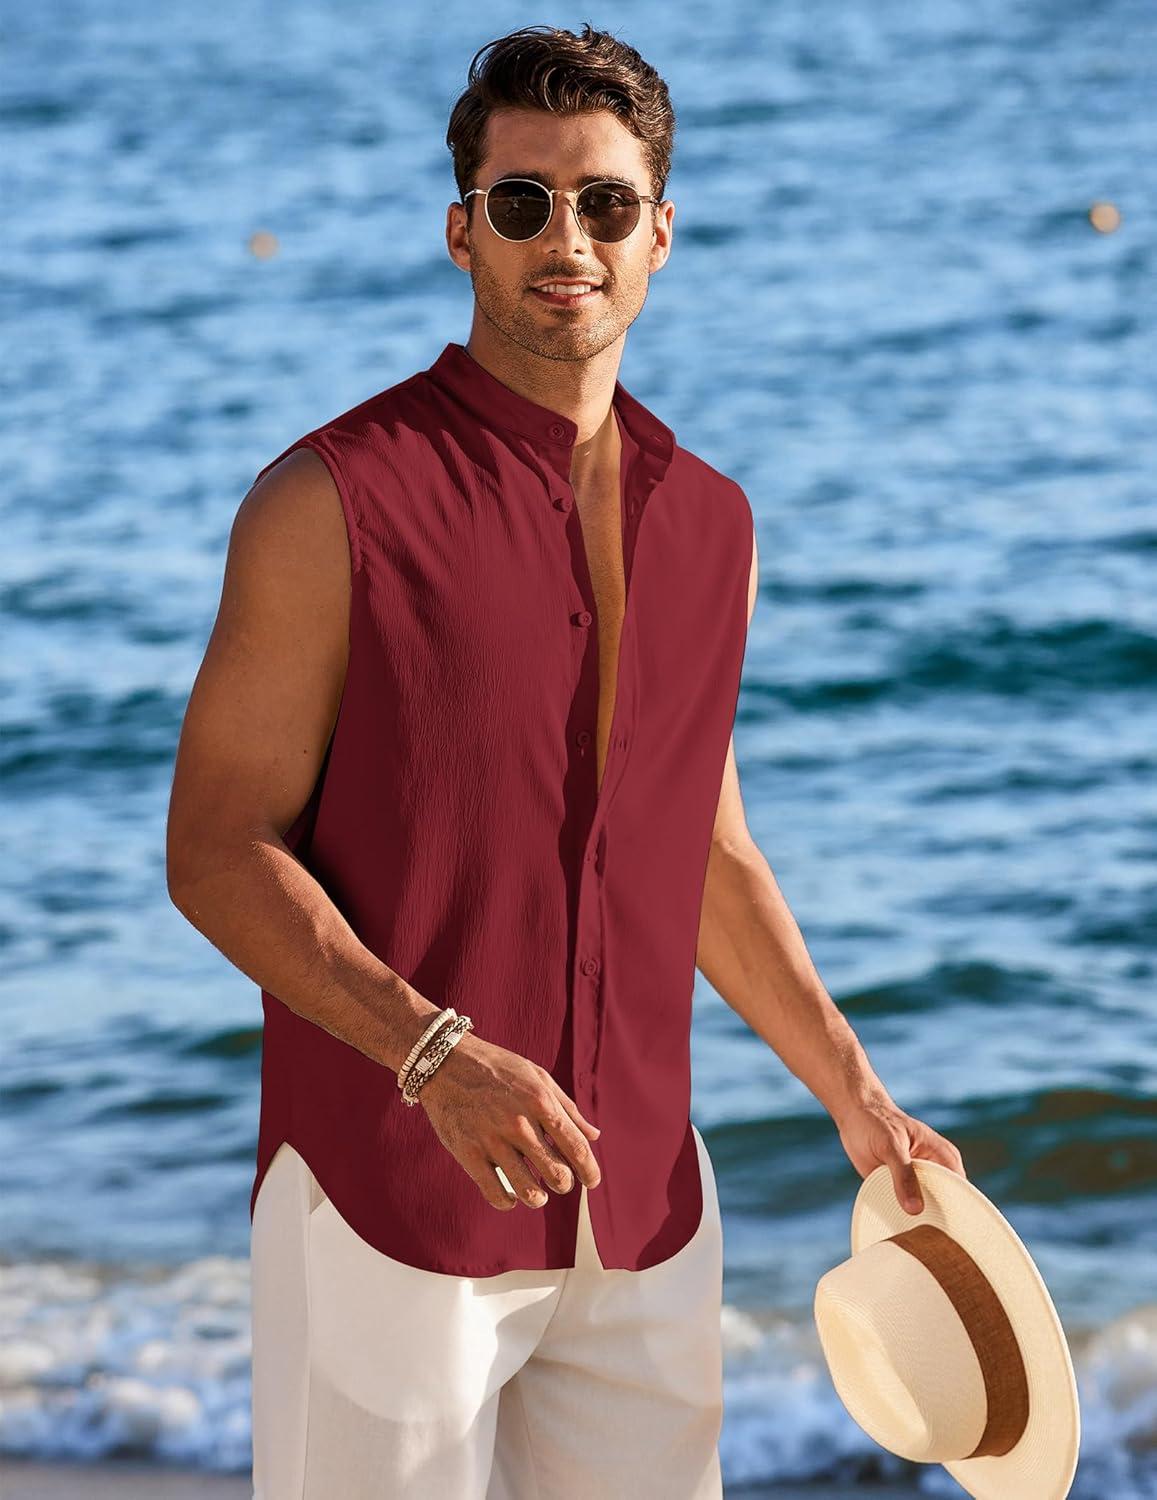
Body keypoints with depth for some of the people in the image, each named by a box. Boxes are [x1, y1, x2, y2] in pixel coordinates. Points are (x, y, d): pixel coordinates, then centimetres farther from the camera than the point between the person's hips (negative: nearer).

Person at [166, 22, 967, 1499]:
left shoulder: (710, 519, 10)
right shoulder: (335, 501, -9)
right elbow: (215, 848, -10)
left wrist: (855, 1096, 15)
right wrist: (437, 1054, -21)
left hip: (642, 1200, 5)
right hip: (390, 1196, -5)